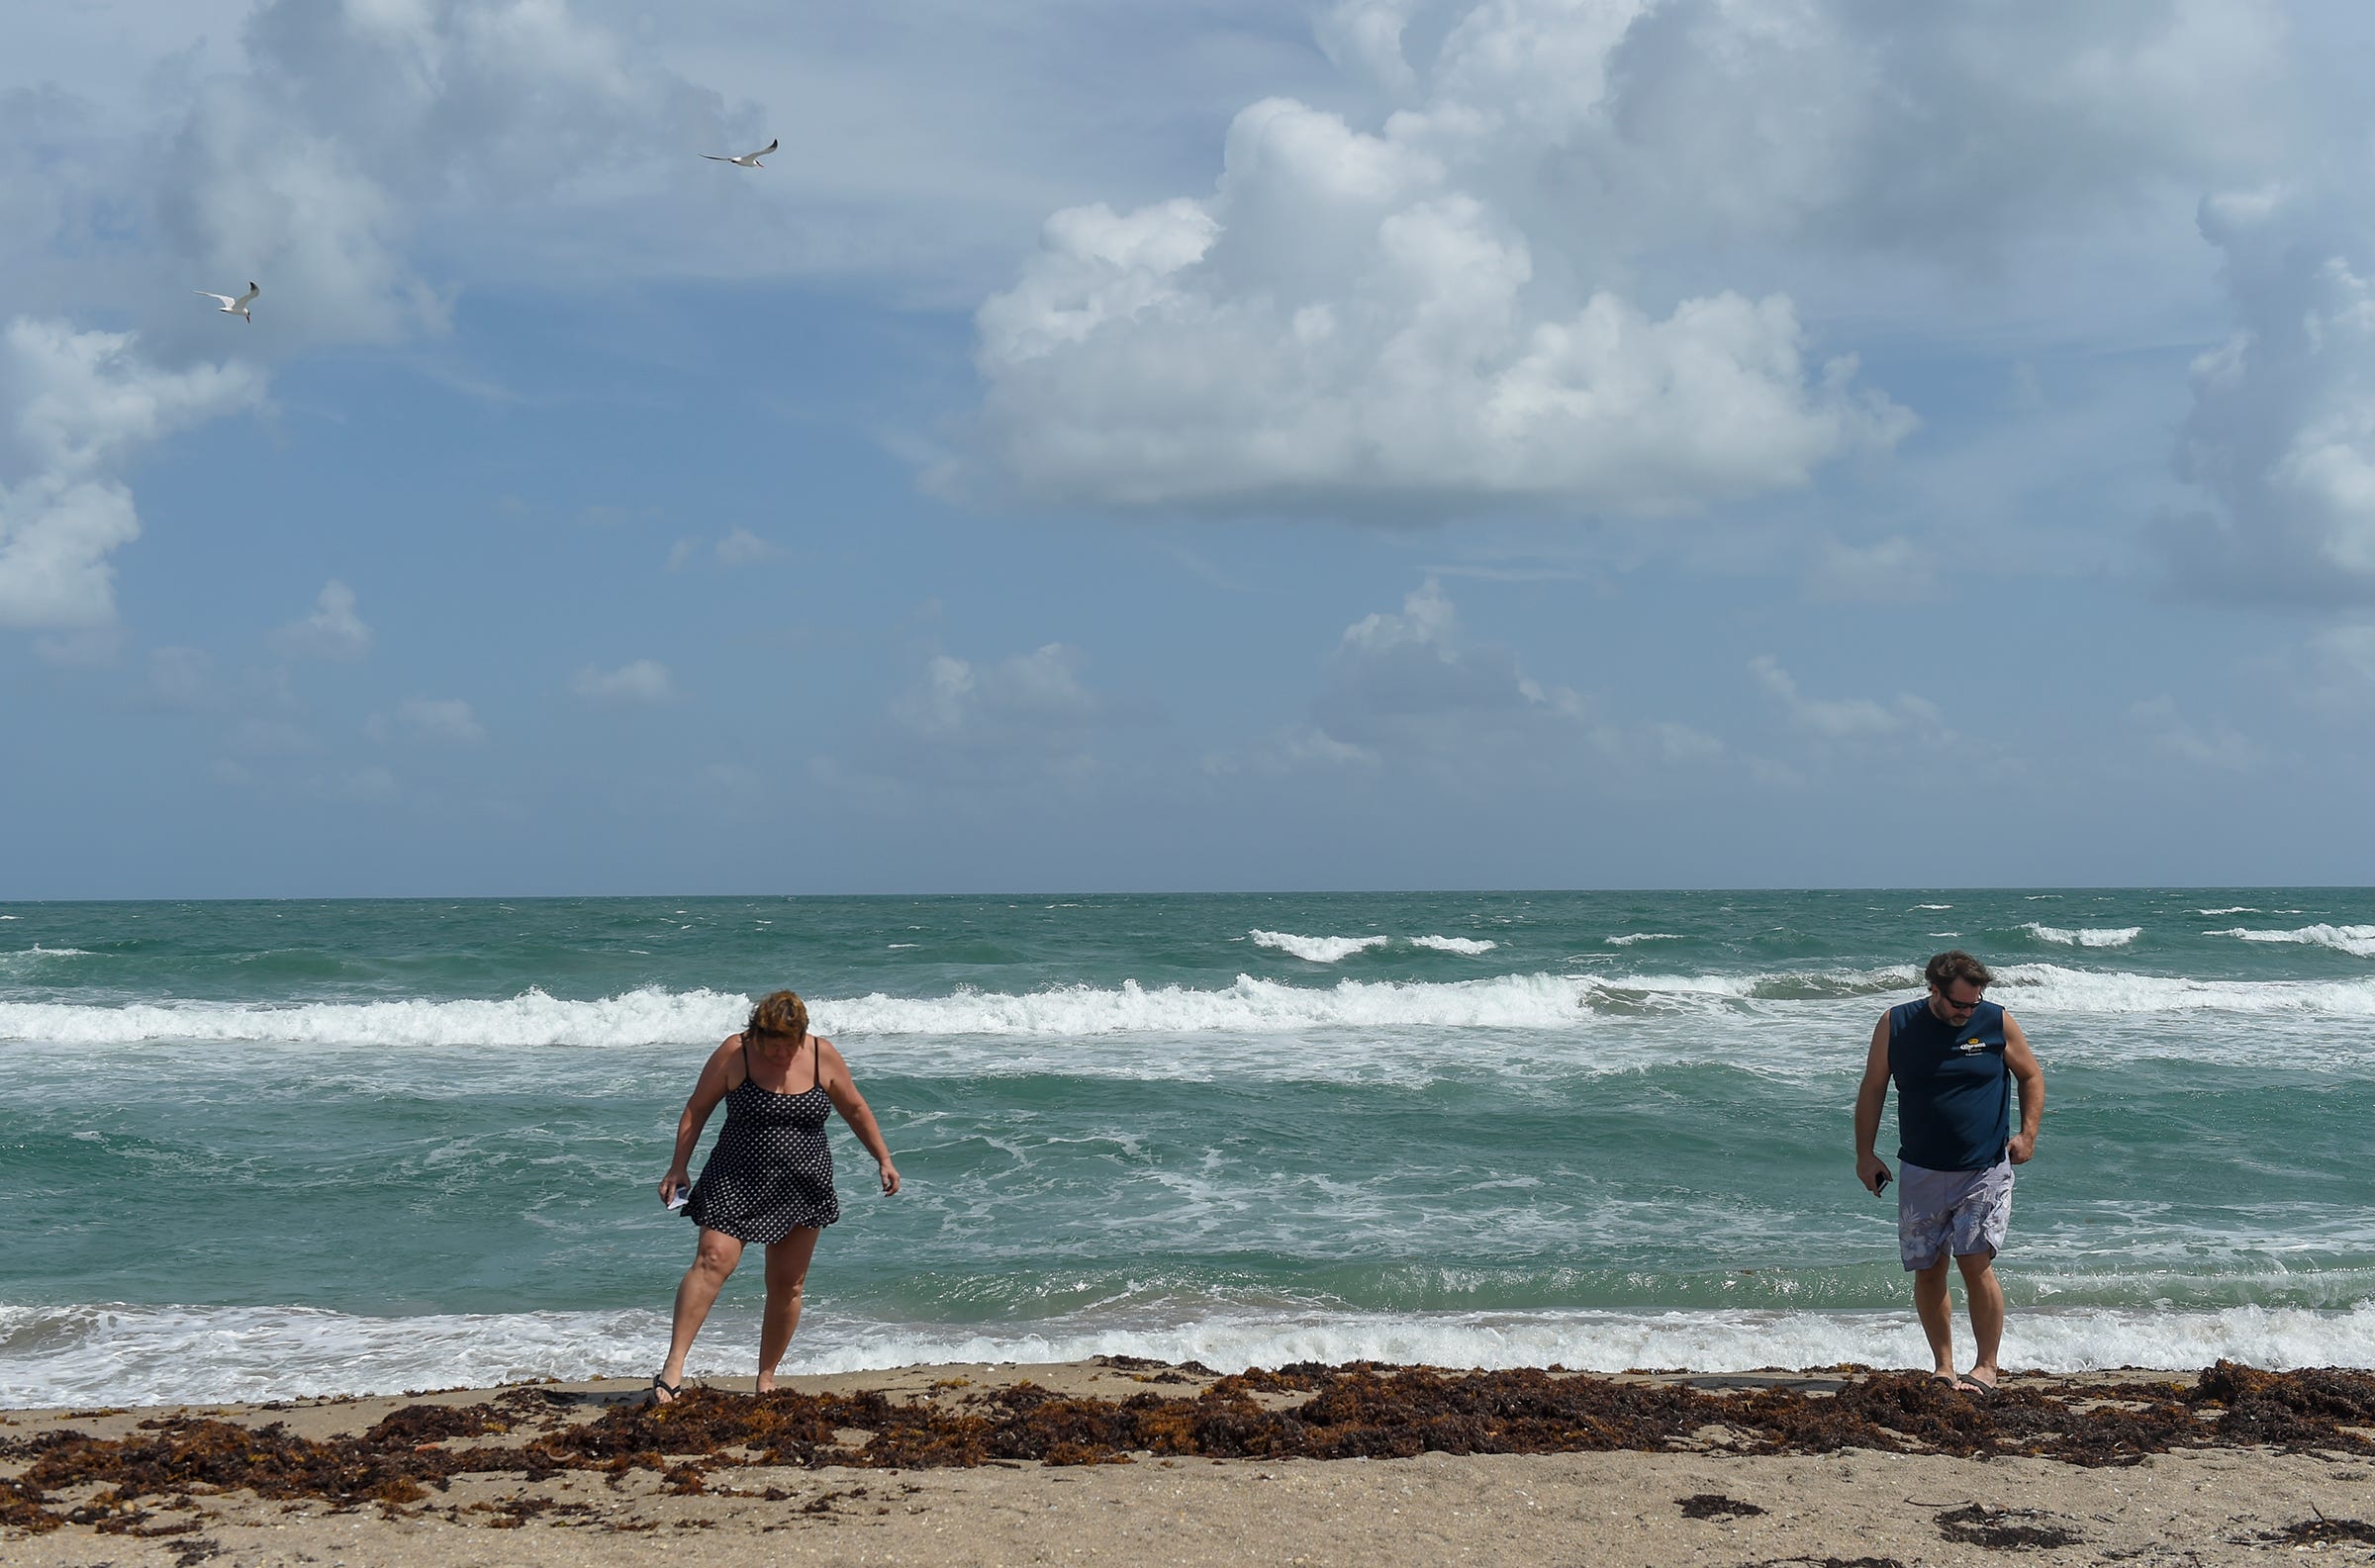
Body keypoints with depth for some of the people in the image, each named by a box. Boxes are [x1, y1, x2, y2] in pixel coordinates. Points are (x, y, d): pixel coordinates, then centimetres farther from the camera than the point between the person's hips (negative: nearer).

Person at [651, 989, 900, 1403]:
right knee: (713, 1259, -21)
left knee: (787, 1285, 5)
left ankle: (766, 1378, 19)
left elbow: (855, 1110, 11)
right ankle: (674, 1366, -24)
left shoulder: (823, 1057, -2)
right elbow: (697, 1109, 1)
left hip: (802, 1187, 3)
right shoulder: (733, 1054, -8)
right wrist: (677, 1168, -2)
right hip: (735, 1183, -3)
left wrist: (884, 1159, 12)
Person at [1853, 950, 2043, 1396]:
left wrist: (2028, 1134, -2)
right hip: (1921, 1173, 2)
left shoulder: (1997, 1022, -2)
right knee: (1927, 1271, 4)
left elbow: (2032, 1076, 11)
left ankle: (1986, 1367, 1)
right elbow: (1872, 1089, 7)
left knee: (1976, 1264, -10)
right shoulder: (1896, 1025, -1)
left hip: (1984, 1171, -2)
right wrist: (1865, 1154, 3)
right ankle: (1944, 1367, 15)